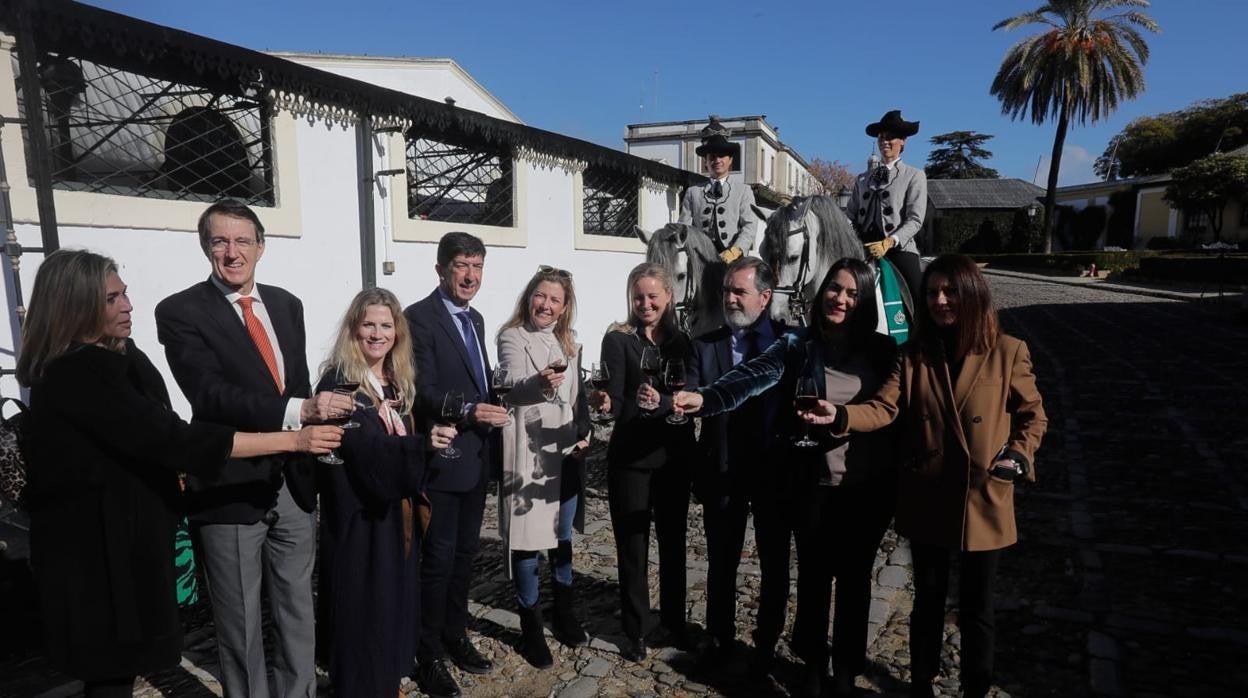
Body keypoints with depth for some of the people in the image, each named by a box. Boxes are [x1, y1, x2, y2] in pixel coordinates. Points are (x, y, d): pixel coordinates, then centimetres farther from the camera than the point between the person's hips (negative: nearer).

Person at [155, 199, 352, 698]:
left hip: (294, 483, 5)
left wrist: (313, 443, 10)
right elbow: (211, 394, -22)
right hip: (231, 488, -4)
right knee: (240, 623, 12)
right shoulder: (180, 312, -9)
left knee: (298, 611, 18)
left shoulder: (286, 305, 8)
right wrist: (299, 410, -33)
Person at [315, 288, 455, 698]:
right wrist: (424, 444, -40)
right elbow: (367, 451, -27)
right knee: (363, 614, 3)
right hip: (360, 517, -7)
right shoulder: (339, 382, -15)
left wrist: (417, 498, 11)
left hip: (397, 513, 7)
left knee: (396, 604, 17)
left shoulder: (399, 381, 8)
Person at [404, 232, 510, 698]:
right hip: (442, 459, -8)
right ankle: (429, 656, 20)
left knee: (465, 553, 18)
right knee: (438, 559, 3)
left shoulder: (475, 319, 12)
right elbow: (423, 393, -21)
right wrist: (468, 412, -34)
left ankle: (455, 637, 35)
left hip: (477, 456, 8)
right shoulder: (419, 317, -13)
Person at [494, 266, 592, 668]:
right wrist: (539, 384, -45)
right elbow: (513, 388, -24)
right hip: (528, 453, -5)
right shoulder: (512, 338, -8)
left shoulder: (568, 344, 10)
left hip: (566, 451, 6)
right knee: (526, 537, 0)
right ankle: (531, 626, 17)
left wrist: (583, 434, 3)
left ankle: (564, 611, 34)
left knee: (562, 534, 17)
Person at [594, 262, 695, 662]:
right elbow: (618, 403, -14)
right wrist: (608, 404, -37)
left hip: (675, 457, 3)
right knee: (632, 546, 8)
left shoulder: (681, 341, 2)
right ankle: (634, 629, 25)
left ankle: (674, 620, 35)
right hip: (631, 460, -3)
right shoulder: (618, 339, -7)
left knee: (673, 542, 16)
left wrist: (659, 402, -27)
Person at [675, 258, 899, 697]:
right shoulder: (797, 347, -6)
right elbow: (751, 377, -22)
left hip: (868, 489, 1)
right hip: (813, 485, -1)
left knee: (854, 578, 13)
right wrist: (705, 399, -39)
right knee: (813, 576, 12)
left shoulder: (881, 351, 0)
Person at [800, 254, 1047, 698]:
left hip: (984, 501, -2)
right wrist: (840, 416, -28)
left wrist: (1018, 454, -14)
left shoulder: (1008, 352, -4)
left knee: (976, 608, 12)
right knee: (928, 601, 17)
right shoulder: (914, 355, 1)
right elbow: (884, 408, -10)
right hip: (927, 500, 2)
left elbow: (1033, 415, 4)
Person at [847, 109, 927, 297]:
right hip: (863, 249, 3)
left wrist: (889, 242, -19)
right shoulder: (862, 179, 21)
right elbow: (850, 217, 15)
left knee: (917, 302, -14)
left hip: (899, 249, -3)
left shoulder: (914, 176, 10)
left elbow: (915, 220, -2)